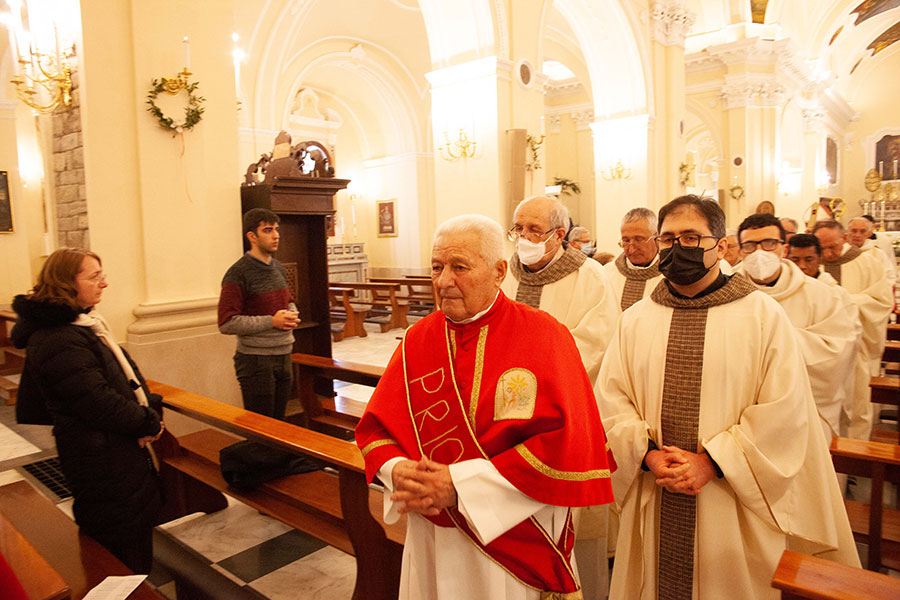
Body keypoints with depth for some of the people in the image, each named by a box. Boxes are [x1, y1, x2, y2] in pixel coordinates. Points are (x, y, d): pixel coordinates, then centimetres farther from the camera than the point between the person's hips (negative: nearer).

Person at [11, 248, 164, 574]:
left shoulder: (84, 324, 9)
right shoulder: (58, 341, -23)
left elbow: (129, 375, 11)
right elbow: (99, 401, -25)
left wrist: (148, 415, -3)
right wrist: (149, 424, -11)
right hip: (102, 464, -10)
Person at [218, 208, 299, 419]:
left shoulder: (279, 268, 11)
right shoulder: (238, 274, -13)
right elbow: (227, 323, -19)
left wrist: (292, 315, 2)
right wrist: (271, 321, -19)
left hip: (283, 355, 7)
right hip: (255, 360, -7)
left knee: (279, 422, 17)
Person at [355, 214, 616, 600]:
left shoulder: (543, 336, -13)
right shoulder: (417, 340, 0)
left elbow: (567, 440, -21)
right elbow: (375, 425, 5)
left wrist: (461, 485, -22)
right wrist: (398, 471, -17)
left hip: (516, 537, -3)